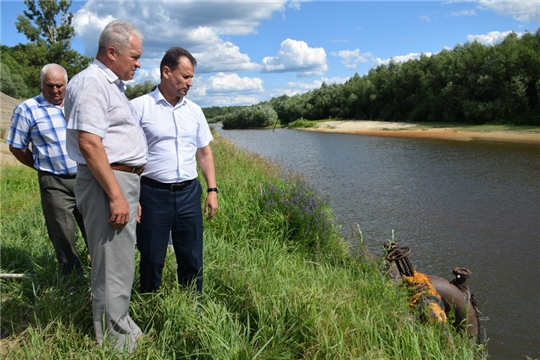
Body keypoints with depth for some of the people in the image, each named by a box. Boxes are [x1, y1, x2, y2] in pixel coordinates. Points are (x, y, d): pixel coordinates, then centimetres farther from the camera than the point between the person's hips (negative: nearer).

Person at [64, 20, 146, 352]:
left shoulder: (112, 85, 19)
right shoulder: (91, 82, -13)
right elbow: (89, 144, -22)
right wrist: (116, 195, -23)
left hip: (124, 181, 10)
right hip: (107, 184, -10)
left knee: (121, 261, 18)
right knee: (113, 266, -2)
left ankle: (122, 326, 33)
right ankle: (116, 342, 11)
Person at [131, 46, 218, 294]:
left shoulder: (194, 111, 9)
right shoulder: (139, 107, -5)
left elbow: (204, 153, 15)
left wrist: (212, 190, 8)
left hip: (189, 193, 4)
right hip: (153, 194, -4)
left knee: (192, 259, 11)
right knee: (152, 259, 9)